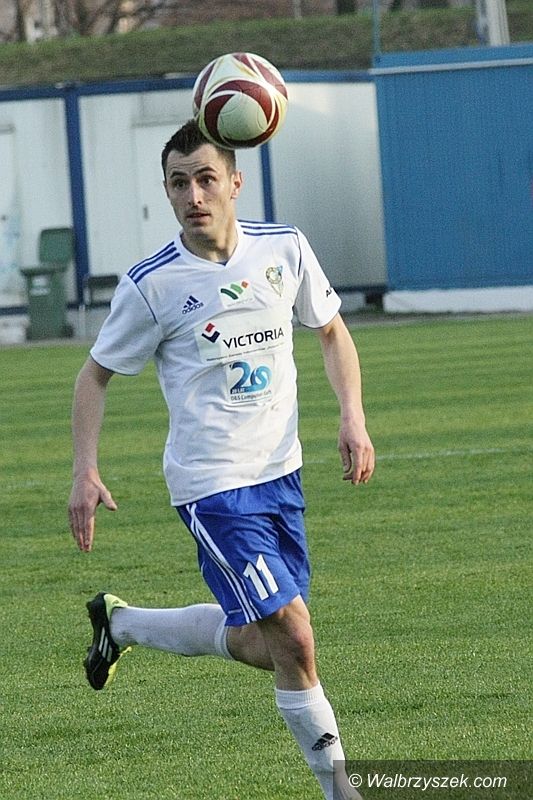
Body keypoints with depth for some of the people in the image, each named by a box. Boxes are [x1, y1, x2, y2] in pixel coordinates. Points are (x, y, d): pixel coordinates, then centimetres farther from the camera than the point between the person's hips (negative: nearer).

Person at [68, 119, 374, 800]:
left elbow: (331, 331, 15)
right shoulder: (152, 285, -12)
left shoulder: (284, 247, -1)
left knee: (267, 644, 13)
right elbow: (96, 375, 1)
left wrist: (352, 417, 2)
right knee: (293, 641, -13)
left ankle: (122, 623, 33)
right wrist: (85, 472, -9)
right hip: (212, 487, -6)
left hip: (280, 474, 6)